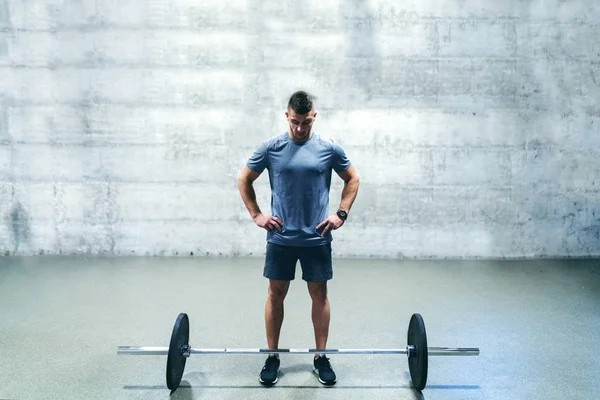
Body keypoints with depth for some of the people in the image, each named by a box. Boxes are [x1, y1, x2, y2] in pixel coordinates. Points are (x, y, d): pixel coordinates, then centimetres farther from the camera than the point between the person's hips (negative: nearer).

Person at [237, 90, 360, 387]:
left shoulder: (329, 148, -3)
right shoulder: (271, 147, -3)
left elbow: (352, 179, 9)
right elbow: (244, 179, 6)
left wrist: (341, 214, -1)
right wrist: (256, 215, -1)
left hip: (317, 238, 0)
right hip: (280, 238, 0)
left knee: (319, 294, 7)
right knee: (276, 295, 7)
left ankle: (321, 357, 20)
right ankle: (272, 357, 21)